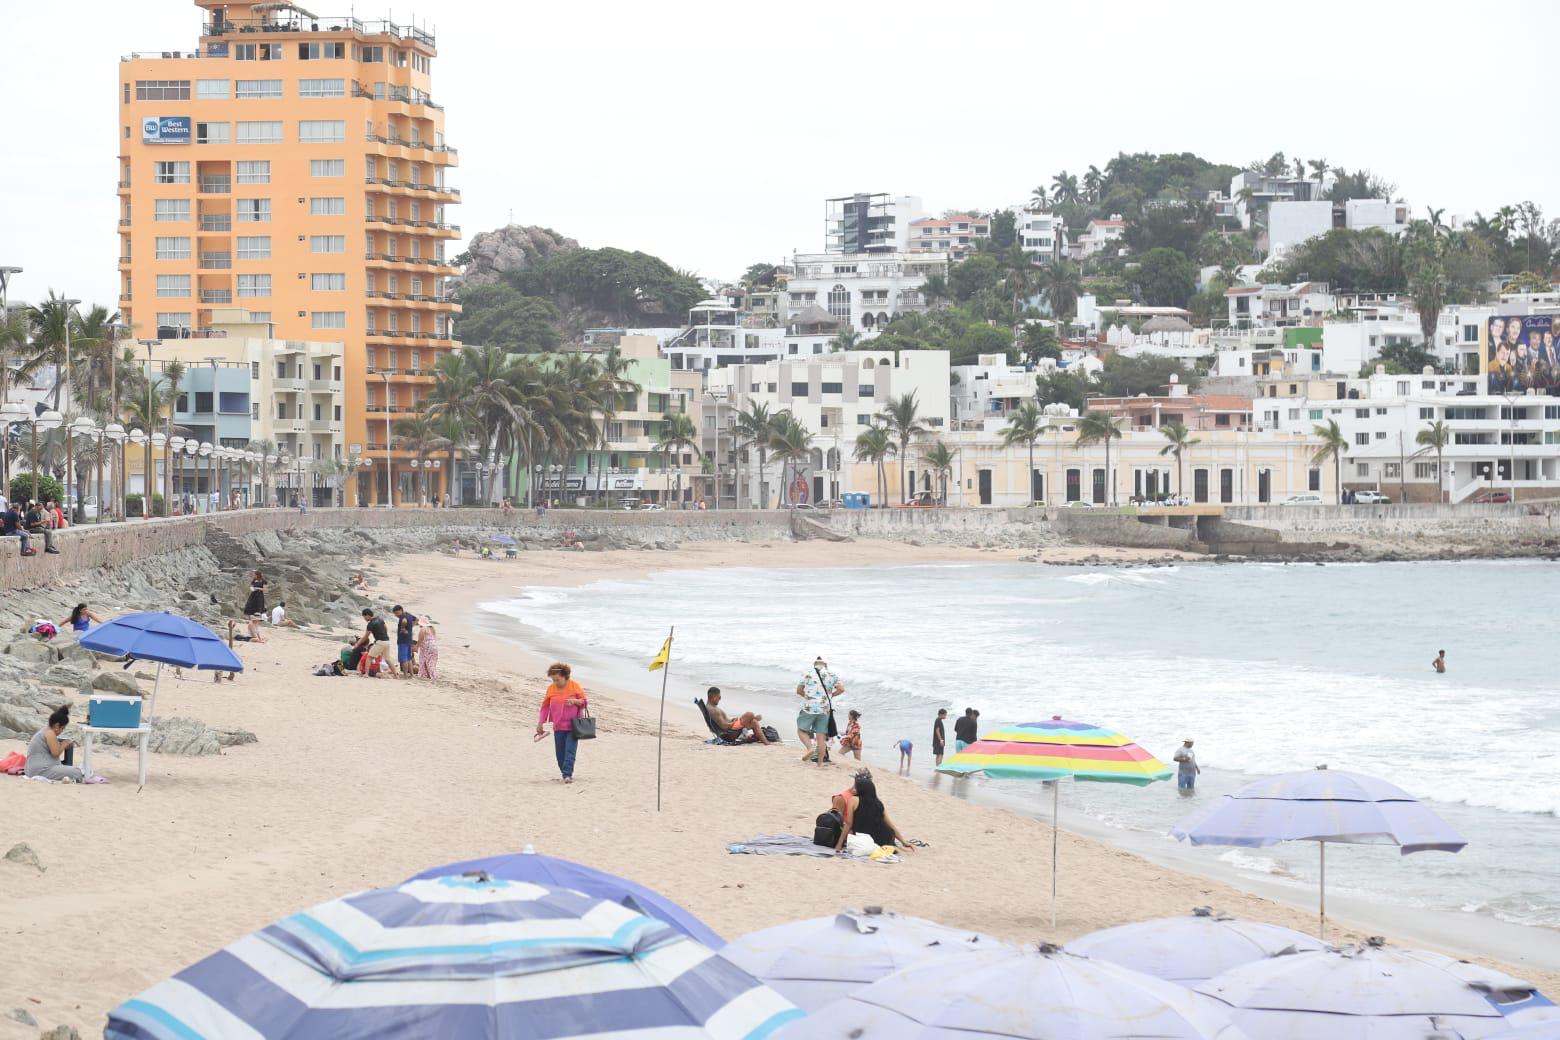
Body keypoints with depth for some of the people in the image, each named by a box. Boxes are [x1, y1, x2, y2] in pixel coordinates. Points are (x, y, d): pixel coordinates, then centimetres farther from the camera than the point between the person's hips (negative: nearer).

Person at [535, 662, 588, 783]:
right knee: (560, 753, 5)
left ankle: (567, 774, -17)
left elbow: (585, 701, 0)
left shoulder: (575, 686, -6)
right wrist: (540, 724, 9)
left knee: (570, 750, -13)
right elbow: (545, 706, 10)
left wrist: (575, 701, -21)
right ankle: (567, 774, 19)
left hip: (572, 726, -4)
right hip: (558, 727, 4)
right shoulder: (551, 688, 2)